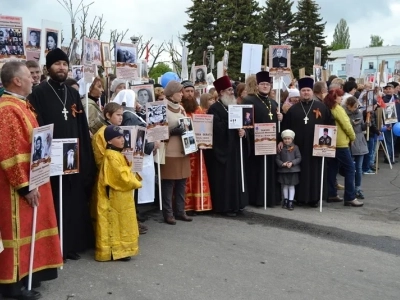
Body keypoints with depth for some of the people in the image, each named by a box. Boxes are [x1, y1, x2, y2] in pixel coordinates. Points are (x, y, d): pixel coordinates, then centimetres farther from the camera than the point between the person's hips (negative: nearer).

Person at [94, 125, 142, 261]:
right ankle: (116, 251, 5)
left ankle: (120, 249, 26)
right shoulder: (111, 156, -20)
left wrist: (135, 178, 3)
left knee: (122, 223, 16)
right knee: (115, 224, -2)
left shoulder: (118, 154, 13)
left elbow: (126, 172, 21)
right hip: (115, 197, -11)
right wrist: (136, 183, -8)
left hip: (122, 196, 11)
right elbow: (122, 177, -22)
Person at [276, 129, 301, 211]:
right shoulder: (281, 148, 1)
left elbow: (299, 158, -5)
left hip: (293, 170, -1)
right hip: (283, 170, 1)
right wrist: (282, 164, -16)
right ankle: (285, 200, 24)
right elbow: (277, 159, 1)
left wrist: (292, 163, -18)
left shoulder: (295, 147, -2)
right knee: (285, 186, 10)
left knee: (291, 186, 2)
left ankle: (290, 202, 6)